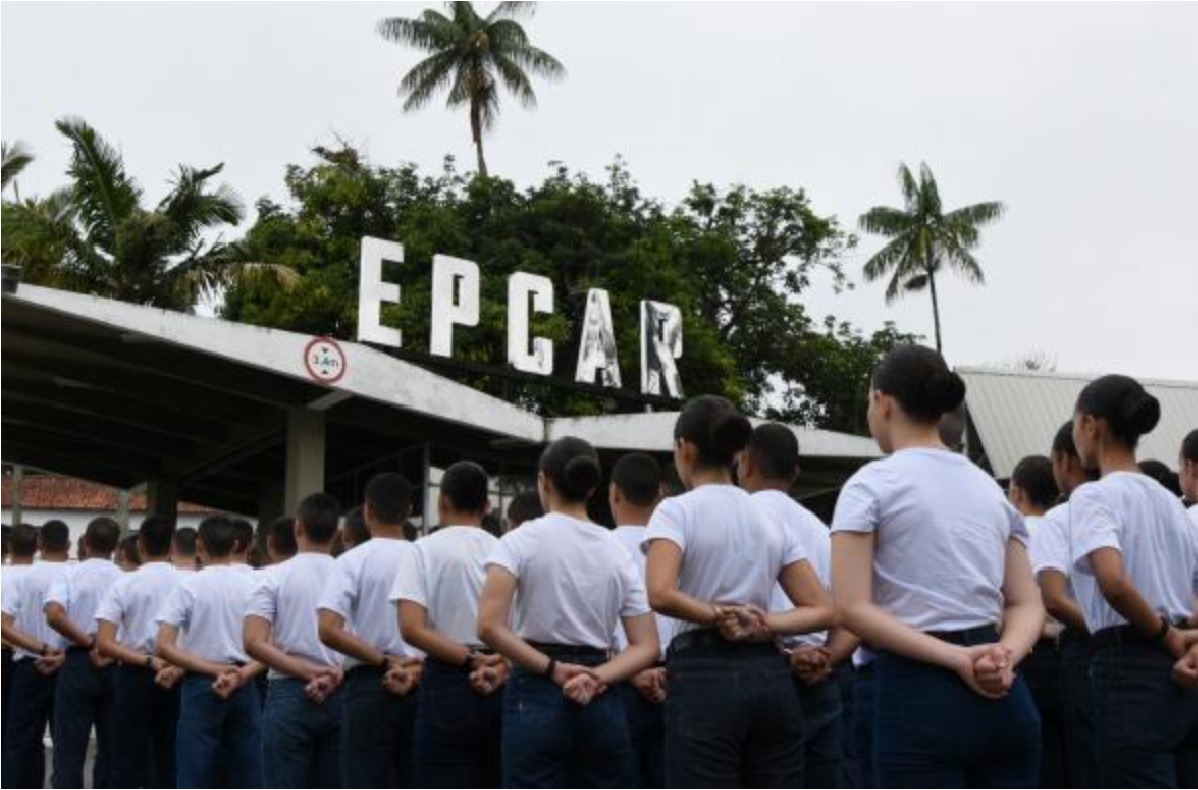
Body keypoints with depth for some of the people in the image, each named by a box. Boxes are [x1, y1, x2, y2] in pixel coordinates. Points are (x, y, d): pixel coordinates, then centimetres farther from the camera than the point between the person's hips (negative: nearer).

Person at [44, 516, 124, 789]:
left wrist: (88, 643, -12)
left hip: (78, 663, -2)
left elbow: (54, 616, -20)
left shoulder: (69, 575, -4)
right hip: (116, 665, 2)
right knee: (110, 747, 11)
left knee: (69, 748, 3)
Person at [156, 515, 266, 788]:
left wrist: (214, 670, -12)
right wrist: (241, 675, -12)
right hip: (245, 689, 3)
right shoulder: (252, 585, 3)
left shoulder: (188, 586, -5)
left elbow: (164, 647, -12)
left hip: (201, 686, -3)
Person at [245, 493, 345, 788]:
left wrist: (308, 671, -12)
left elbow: (254, 643, -11)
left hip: (291, 695, -3)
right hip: (341, 695, 3)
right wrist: (335, 675, -6)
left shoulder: (276, 576, -2)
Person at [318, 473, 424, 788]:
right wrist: (416, 668, -5)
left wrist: (386, 662, -13)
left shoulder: (353, 560, -5)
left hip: (369, 685, -4)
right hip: (420, 687, 4)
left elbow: (329, 631, -16)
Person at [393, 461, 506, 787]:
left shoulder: (426, 549, -1)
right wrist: (501, 667, -11)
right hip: (500, 689, 4)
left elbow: (412, 629, -14)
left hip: (448, 686, -4)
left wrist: (471, 659, -14)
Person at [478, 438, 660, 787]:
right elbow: (647, 647, 2)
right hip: (601, 703, 4)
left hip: (537, 698, -4)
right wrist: (597, 677, -10)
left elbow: (490, 627, -19)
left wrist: (551, 669, -12)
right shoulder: (618, 551, 7)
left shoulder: (521, 541, -5)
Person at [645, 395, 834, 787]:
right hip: (770, 676, 6)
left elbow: (660, 594, -22)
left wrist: (718, 615, -10)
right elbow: (822, 610, 9)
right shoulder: (770, 517, 14)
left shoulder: (677, 510, -3)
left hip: (705, 676, -5)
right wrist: (763, 624, -4)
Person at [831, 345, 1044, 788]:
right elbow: (1028, 604, 10)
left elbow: (853, 608, -13)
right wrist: (1005, 655, -8)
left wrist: (955, 659, -14)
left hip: (921, 693, -6)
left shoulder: (873, 484, -3)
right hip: (1003, 697, 6)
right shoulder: (990, 487, 16)